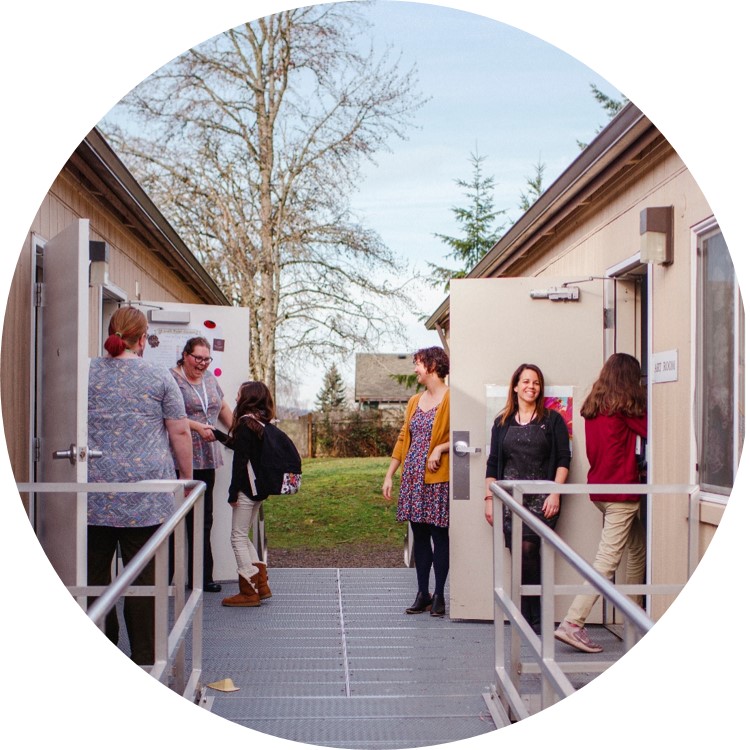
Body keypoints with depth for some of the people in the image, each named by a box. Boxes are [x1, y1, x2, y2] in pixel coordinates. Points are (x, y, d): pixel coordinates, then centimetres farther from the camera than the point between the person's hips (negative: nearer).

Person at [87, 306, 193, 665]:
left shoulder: (86, 373, 6)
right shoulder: (160, 377, 1)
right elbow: (180, 432, 0)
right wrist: (187, 476, 11)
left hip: (94, 493, 2)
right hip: (146, 495, -2)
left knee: (94, 572, 8)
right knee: (144, 576, 3)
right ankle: (145, 658, 8)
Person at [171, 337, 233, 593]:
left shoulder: (210, 379, 16)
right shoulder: (172, 379, -7)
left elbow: (223, 408, 27)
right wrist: (198, 427, -22)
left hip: (207, 459, 7)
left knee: (204, 519, 10)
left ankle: (202, 576, 16)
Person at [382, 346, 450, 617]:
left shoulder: (450, 399, -7)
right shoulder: (415, 401, 15)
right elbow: (403, 439, 17)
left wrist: (440, 448, -19)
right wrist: (389, 475, 14)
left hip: (437, 478, -7)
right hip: (413, 478, 7)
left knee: (439, 535, 0)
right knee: (419, 536, 9)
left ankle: (439, 595, 9)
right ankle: (422, 593, 17)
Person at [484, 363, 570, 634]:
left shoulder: (552, 420, 7)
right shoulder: (502, 423, 14)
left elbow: (563, 459, 2)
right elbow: (493, 464, 14)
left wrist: (555, 493, -8)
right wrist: (488, 498, 7)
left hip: (541, 499, -2)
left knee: (527, 551, -14)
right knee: (520, 557, -2)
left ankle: (535, 617, -1)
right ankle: (528, 620, 6)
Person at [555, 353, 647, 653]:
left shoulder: (592, 406, 9)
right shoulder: (626, 406, -11)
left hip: (599, 486, 8)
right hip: (621, 489, -8)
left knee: (638, 547, 21)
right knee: (607, 560, -8)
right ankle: (572, 624, -12)